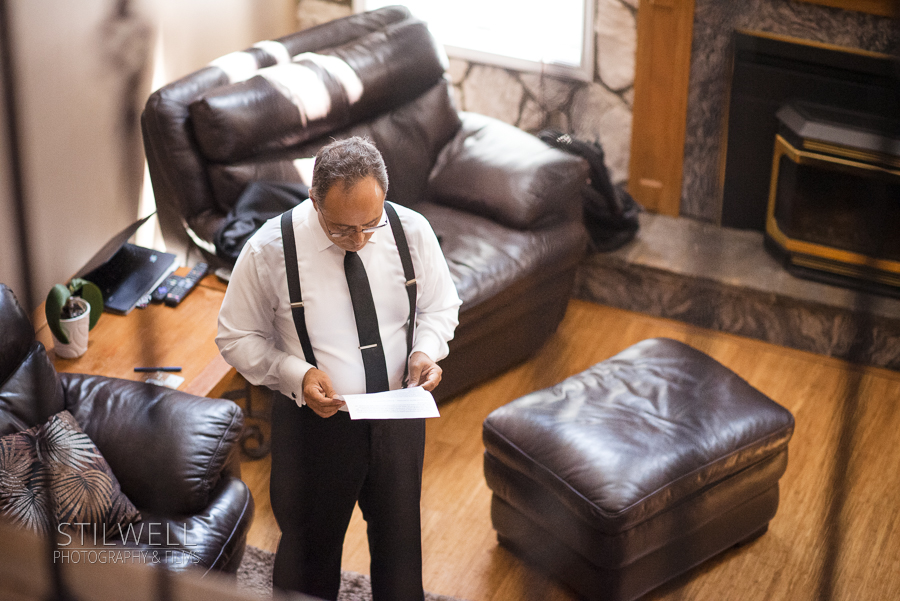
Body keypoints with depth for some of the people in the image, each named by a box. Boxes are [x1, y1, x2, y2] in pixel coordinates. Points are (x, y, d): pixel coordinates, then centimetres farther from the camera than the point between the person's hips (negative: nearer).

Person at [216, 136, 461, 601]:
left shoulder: (413, 232, -13)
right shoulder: (269, 251, -20)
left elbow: (440, 307, 5)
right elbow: (237, 337, -8)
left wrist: (425, 351, -16)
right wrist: (296, 374, -24)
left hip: (398, 416, 2)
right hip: (313, 422, -2)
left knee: (400, 536, 21)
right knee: (309, 547, 17)